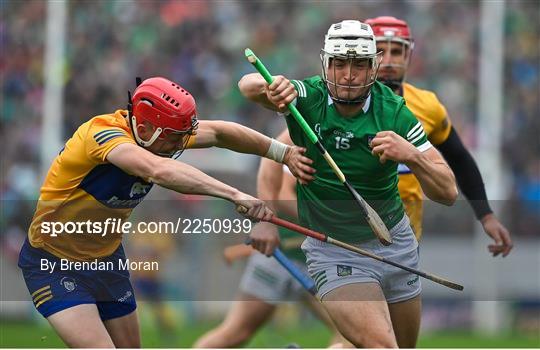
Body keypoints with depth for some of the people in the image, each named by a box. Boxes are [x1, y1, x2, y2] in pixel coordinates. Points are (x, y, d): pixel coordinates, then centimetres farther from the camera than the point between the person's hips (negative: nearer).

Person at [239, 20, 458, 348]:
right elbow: (247, 86, -30)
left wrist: (413, 156, -33)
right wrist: (271, 87, -52)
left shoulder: (393, 112, -11)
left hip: (394, 244, 4)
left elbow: (448, 192, -15)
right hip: (333, 253, -3)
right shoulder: (308, 98, -13)